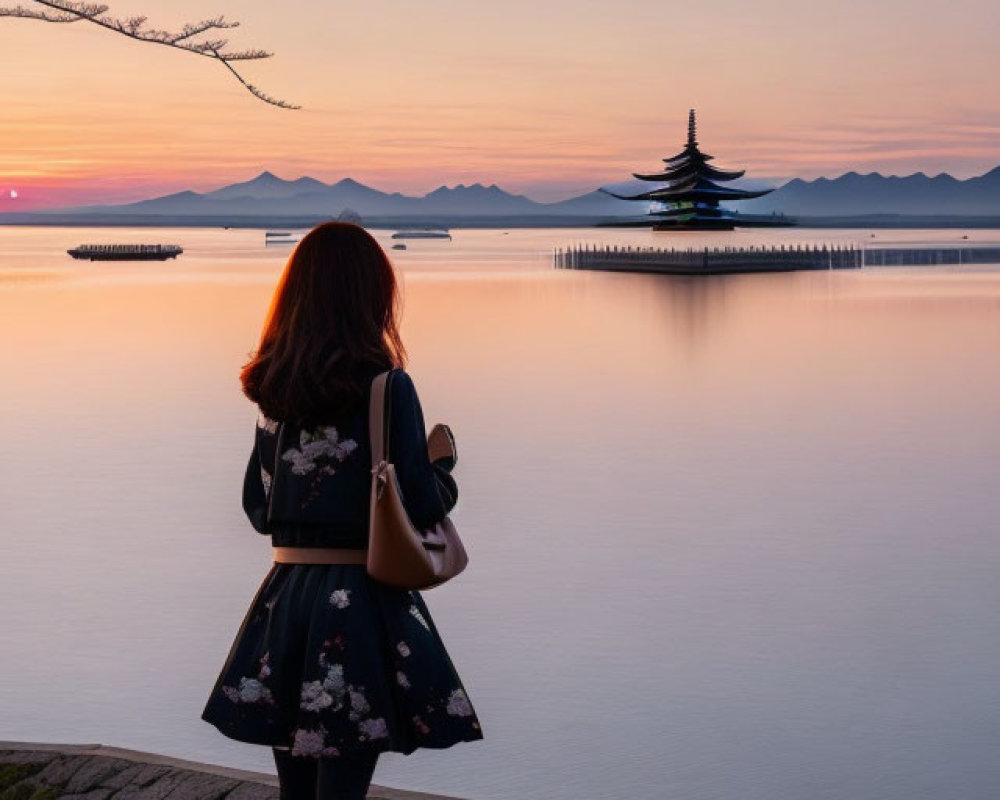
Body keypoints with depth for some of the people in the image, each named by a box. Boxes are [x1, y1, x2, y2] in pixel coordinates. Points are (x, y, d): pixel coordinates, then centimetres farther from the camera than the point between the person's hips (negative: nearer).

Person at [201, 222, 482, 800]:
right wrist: (444, 461, 9)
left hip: (283, 601, 5)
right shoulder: (386, 384, -10)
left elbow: (258, 507, 13)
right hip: (360, 601, -5)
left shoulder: (273, 392, 6)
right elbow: (423, 507, -11)